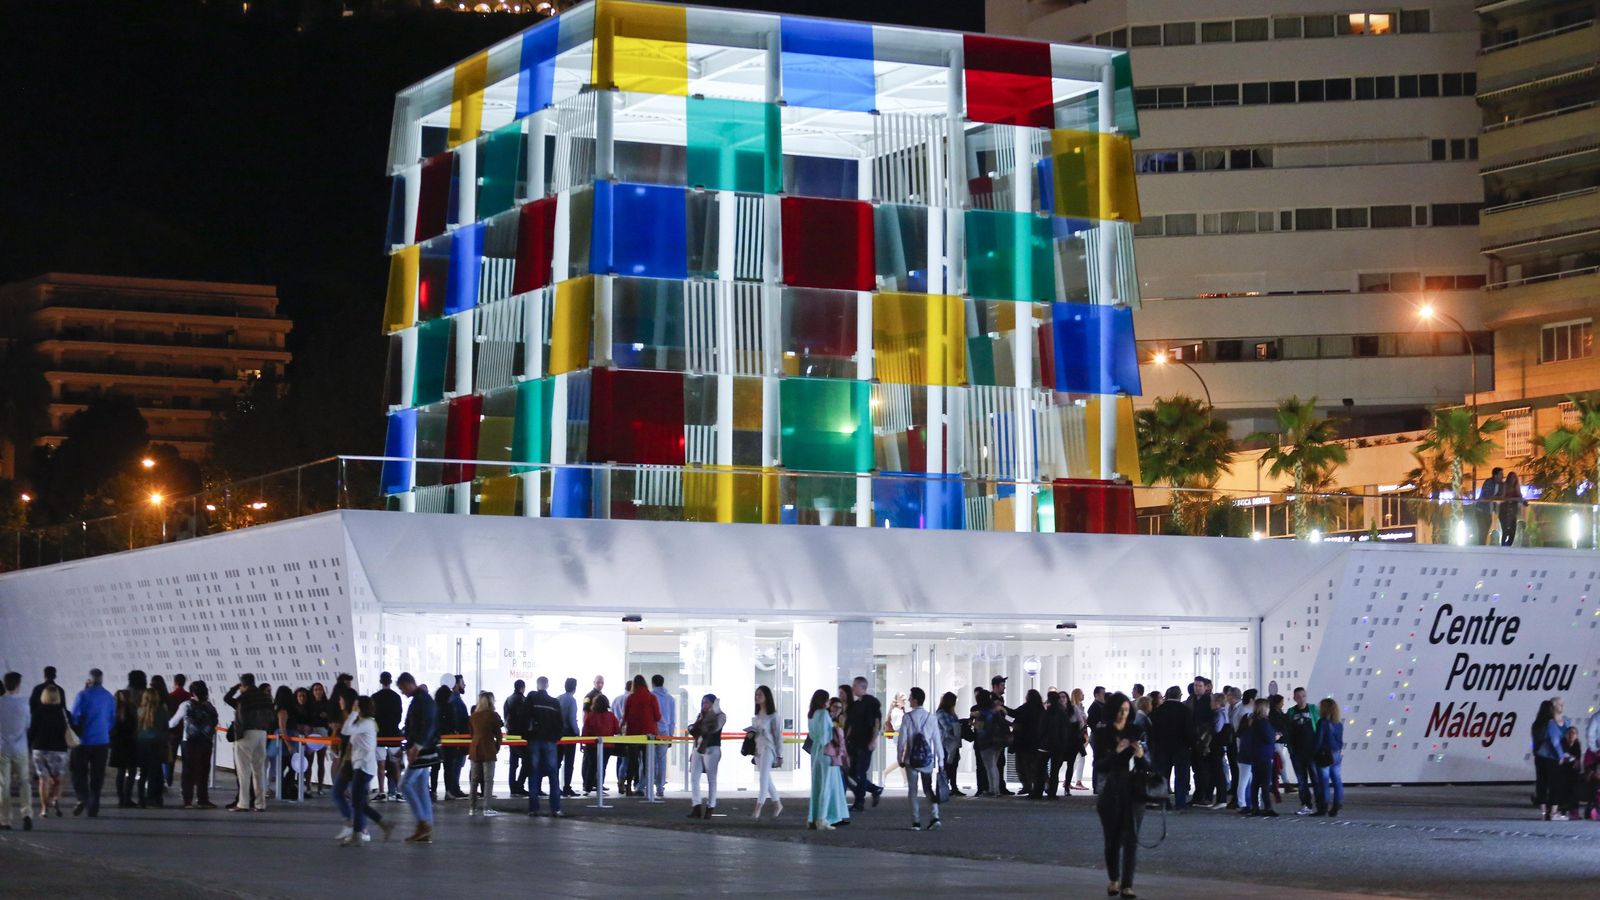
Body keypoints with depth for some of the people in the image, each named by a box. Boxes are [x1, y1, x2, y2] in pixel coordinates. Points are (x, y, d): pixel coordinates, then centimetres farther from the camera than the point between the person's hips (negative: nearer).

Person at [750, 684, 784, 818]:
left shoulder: (773, 715, -8)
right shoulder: (756, 715, 13)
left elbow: (778, 735, -7)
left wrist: (780, 756, -9)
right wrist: (751, 733, -1)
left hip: (768, 749, -8)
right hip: (758, 749, 8)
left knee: (763, 778, -13)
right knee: (766, 779, 13)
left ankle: (758, 809, -18)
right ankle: (777, 805, 26)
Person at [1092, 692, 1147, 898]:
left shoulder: (1135, 732, 6)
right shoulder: (1102, 734, 1)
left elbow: (1146, 766, 6)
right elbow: (1099, 765, -7)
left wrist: (1140, 755, -16)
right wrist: (1117, 752, -21)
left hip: (1133, 790, 0)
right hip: (1110, 791, 0)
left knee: (1131, 838, -8)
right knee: (1113, 837, 8)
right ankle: (1114, 880, 26)